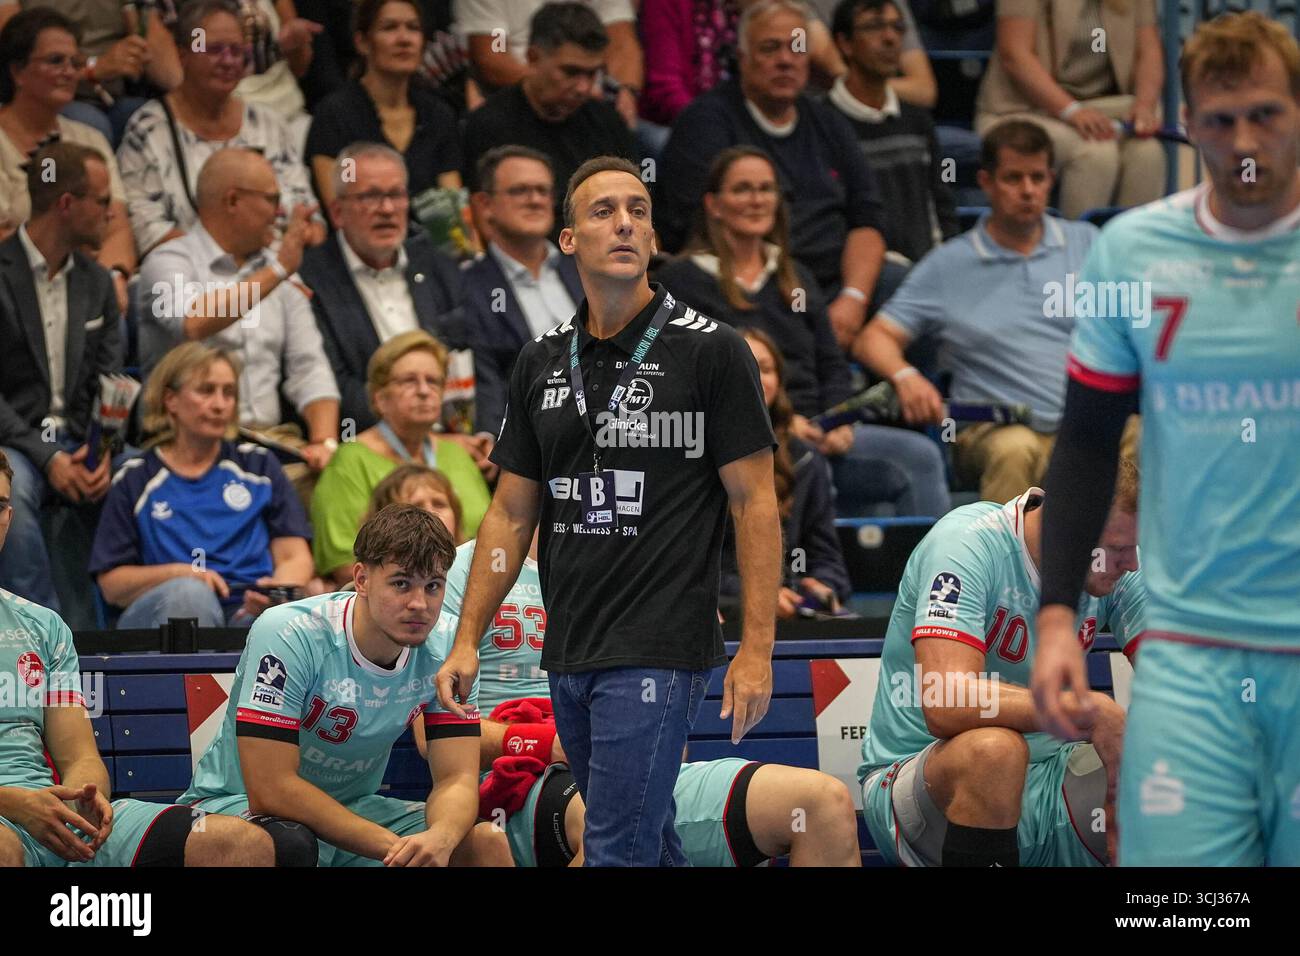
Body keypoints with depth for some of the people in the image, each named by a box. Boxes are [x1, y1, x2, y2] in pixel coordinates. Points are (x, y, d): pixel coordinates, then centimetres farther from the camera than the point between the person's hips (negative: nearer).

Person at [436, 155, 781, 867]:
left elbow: (754, 502, -6)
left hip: (659, 651, -6)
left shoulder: (710, 350, -4)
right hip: (567, 657, 6)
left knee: (617, 850, -12)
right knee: (646, 843, 13)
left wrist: (756, 650, -12)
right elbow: (512, 514, 16)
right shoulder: (541, 362, 11)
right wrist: (467, 640, 9)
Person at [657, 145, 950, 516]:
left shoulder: (795, 277, 24)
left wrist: (838, 422, -3)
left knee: (921, 456, -23)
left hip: (813, 433, 7)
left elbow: (833, 366, 20)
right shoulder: (681, 280, 4)